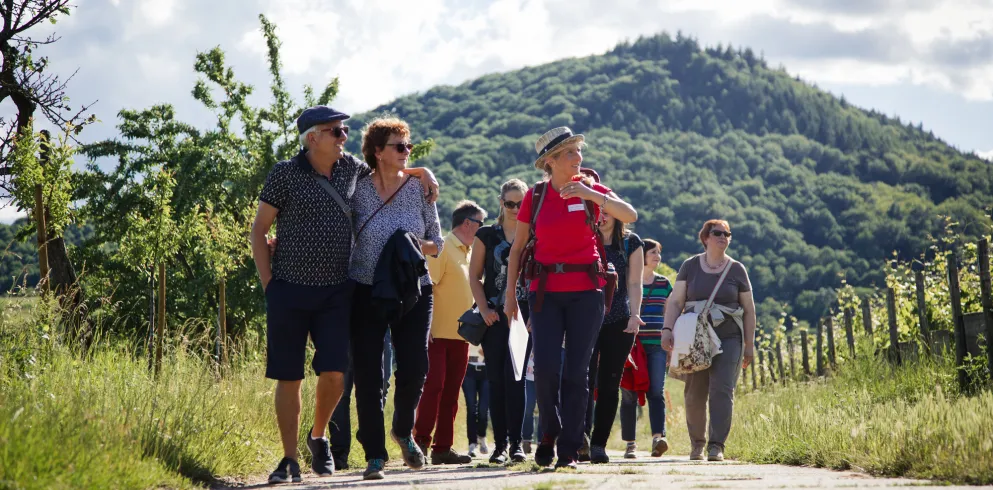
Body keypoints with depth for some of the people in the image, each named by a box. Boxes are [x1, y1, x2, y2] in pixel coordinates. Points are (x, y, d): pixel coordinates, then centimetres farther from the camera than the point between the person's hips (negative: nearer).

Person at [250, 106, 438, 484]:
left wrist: (423, 172, 10)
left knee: (334, 372, -6)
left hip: (335, 292, 3)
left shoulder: (350, 168, 7)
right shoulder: (285, 174, -5)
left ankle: (318, 437, 21)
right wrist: (267, 283, -5)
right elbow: (259, 230, -1)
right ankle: (289, 460, 10)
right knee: (288, 377, 1)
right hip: (289, 290, -3)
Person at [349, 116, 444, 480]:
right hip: (366, 293, -1)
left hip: (414, 291, 2)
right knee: (368, 375, -2)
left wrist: (421, 246, -11)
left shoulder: (419, 189, 4)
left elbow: (437, 243, 9)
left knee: (414, 368, -5)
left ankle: (403, 431, 25)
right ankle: (375, 456, 8)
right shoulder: (357, 190, -3)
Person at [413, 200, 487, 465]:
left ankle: (442, 448, 8)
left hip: (460, 334, 8)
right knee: (433, 386, -10)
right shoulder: (443, 248, -8)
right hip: (438, 333, -8)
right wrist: (426, 326, -20)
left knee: (451, 393, 6)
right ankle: (421, 442, -5)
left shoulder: (468, 253, 17)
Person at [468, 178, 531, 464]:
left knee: (514, 376, -9)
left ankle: (516, 443, -6)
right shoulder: (486, 235, 9)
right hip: (494, 317, 1)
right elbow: (475, 276, 8)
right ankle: (500, 443, 6)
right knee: (496, 379, 2)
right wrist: (484, 309, -4)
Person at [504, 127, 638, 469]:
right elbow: (517, 248, 11)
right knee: (545, 367, -11)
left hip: (585, 290, 0)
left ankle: (569, 450, 5)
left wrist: (591, 194, -24)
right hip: (546, 291, 0)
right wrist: (509, 294, 6)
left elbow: (630, 215, -12)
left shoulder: (589, 188, 3)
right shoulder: (535, 196, 5)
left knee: (576, 371, -3)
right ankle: (549, 433, 14)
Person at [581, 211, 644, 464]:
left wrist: (635, 314, -10)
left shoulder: (631, 243, 8)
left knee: (609, 383, 1)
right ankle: (582, 437, -26)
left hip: (619, 322, 1)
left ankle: (598, 444, 5)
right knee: (586, 376, -16)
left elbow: (634, 283, 5)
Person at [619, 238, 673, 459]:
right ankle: (630, 443, 6)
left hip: (656, 347, 2)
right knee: (629, 395, 0)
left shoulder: (664, 283, 14)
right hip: (632, 346, -2)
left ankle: (658, 437, -24)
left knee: (656, 392, -12)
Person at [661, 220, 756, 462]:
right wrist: (668, 329, -10)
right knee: (695, 394, 2)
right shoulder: (690, 266, 8)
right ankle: (697, 442, 19)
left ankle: (716, 445, -14)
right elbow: (675, 301, 4)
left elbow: (749, 310, 11)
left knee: (722, 391, -14)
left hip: (728, 339, -1)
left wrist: (749, 345, 7)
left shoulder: (736, 269, 7)